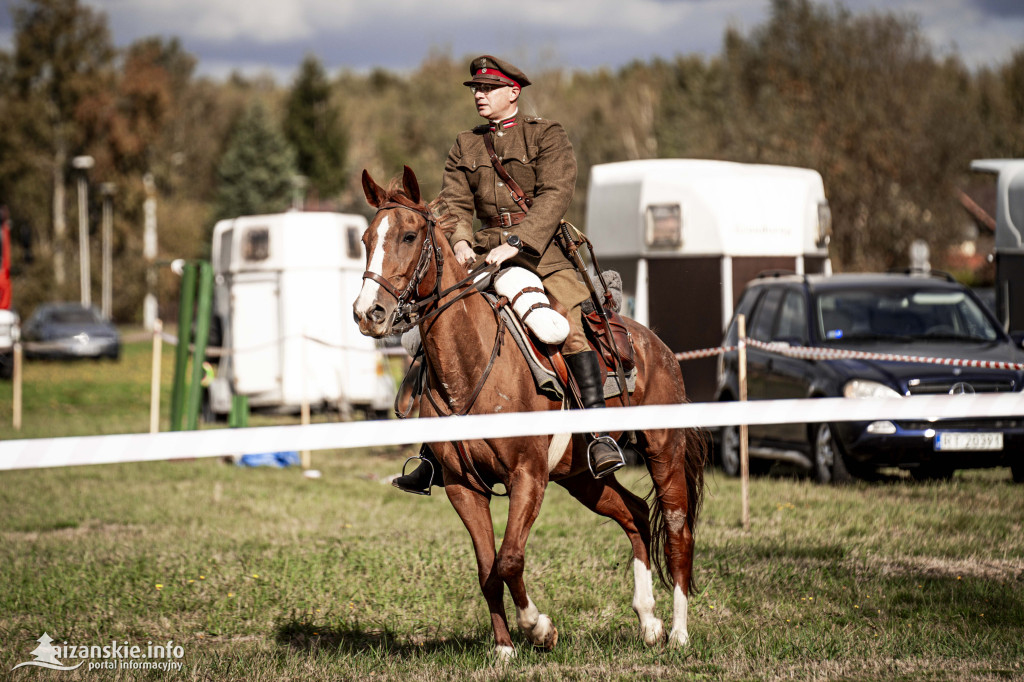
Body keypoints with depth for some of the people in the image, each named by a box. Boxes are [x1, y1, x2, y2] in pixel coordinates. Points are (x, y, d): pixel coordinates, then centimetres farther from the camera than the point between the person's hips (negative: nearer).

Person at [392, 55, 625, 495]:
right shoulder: (465, 146, 15)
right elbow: (454, 201, 6)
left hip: (542, 249, -5)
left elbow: (555, 194, -13)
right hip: (485, 255, 5)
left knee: (569, 326, -28)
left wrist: (516, 242, -25)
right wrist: (460, 241, -17)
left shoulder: (547, 135, 1)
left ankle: (601, 435, -30)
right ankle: (434, 456, 4)